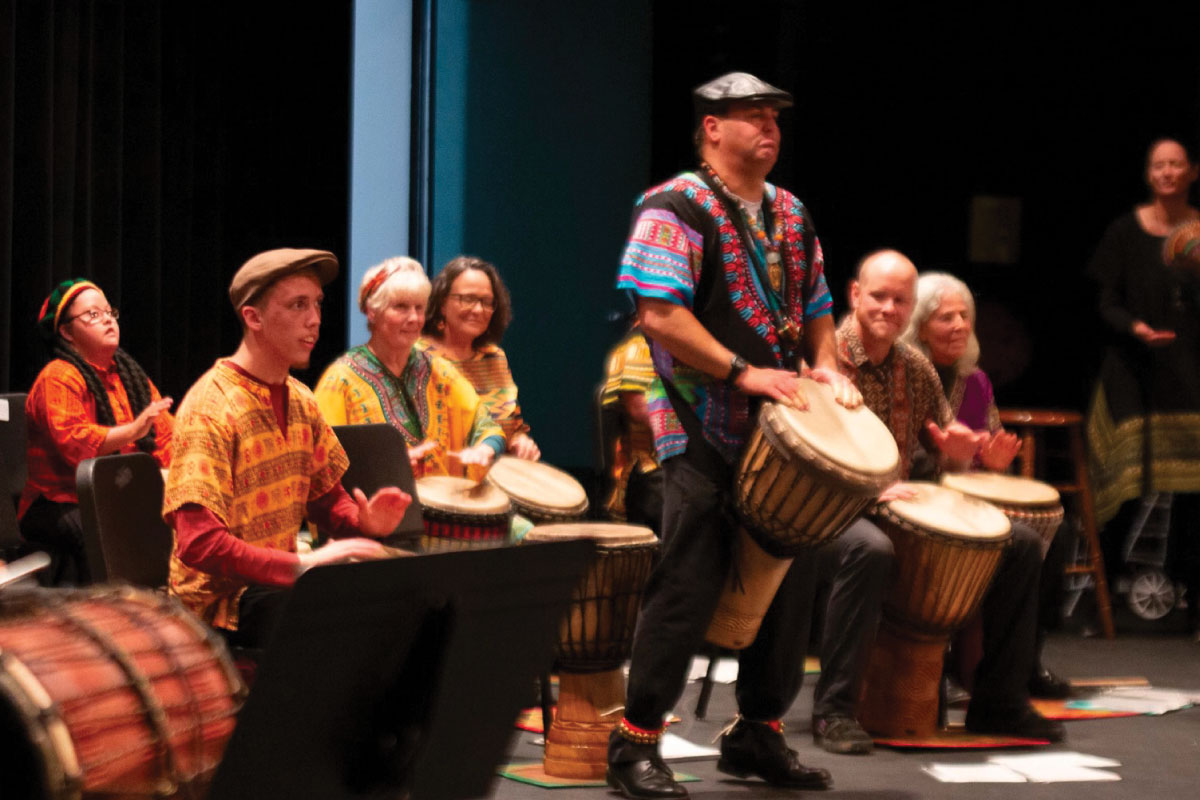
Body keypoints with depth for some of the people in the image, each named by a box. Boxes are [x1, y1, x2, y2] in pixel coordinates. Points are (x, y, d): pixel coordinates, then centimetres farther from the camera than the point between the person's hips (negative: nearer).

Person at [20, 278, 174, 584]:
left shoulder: (131, 375, 20)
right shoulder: (58, 379, -6)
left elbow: (167, 434, 16)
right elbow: (71, 441, -21)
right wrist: (133, 431, -28)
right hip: (62, 506, -7)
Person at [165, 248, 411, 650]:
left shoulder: (301, 401, 9)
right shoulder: (210, 409, -18)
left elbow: (326, 496, 19)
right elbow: (199, 544, -26)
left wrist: (364, 523, -6)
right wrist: (303, 564, -34)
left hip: (280, 580, 8)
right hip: (221, 598, -8)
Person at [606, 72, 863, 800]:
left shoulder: (790, 214, 17)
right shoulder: (677, 210, -7)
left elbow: (815, 307, 25)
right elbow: (659, 313, -17)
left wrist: (828, 367, 4)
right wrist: (743, 373, -21)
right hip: (705, 436, -8)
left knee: (786, 583, 10)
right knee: (688, 589, -8)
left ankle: (760, 735, 22)